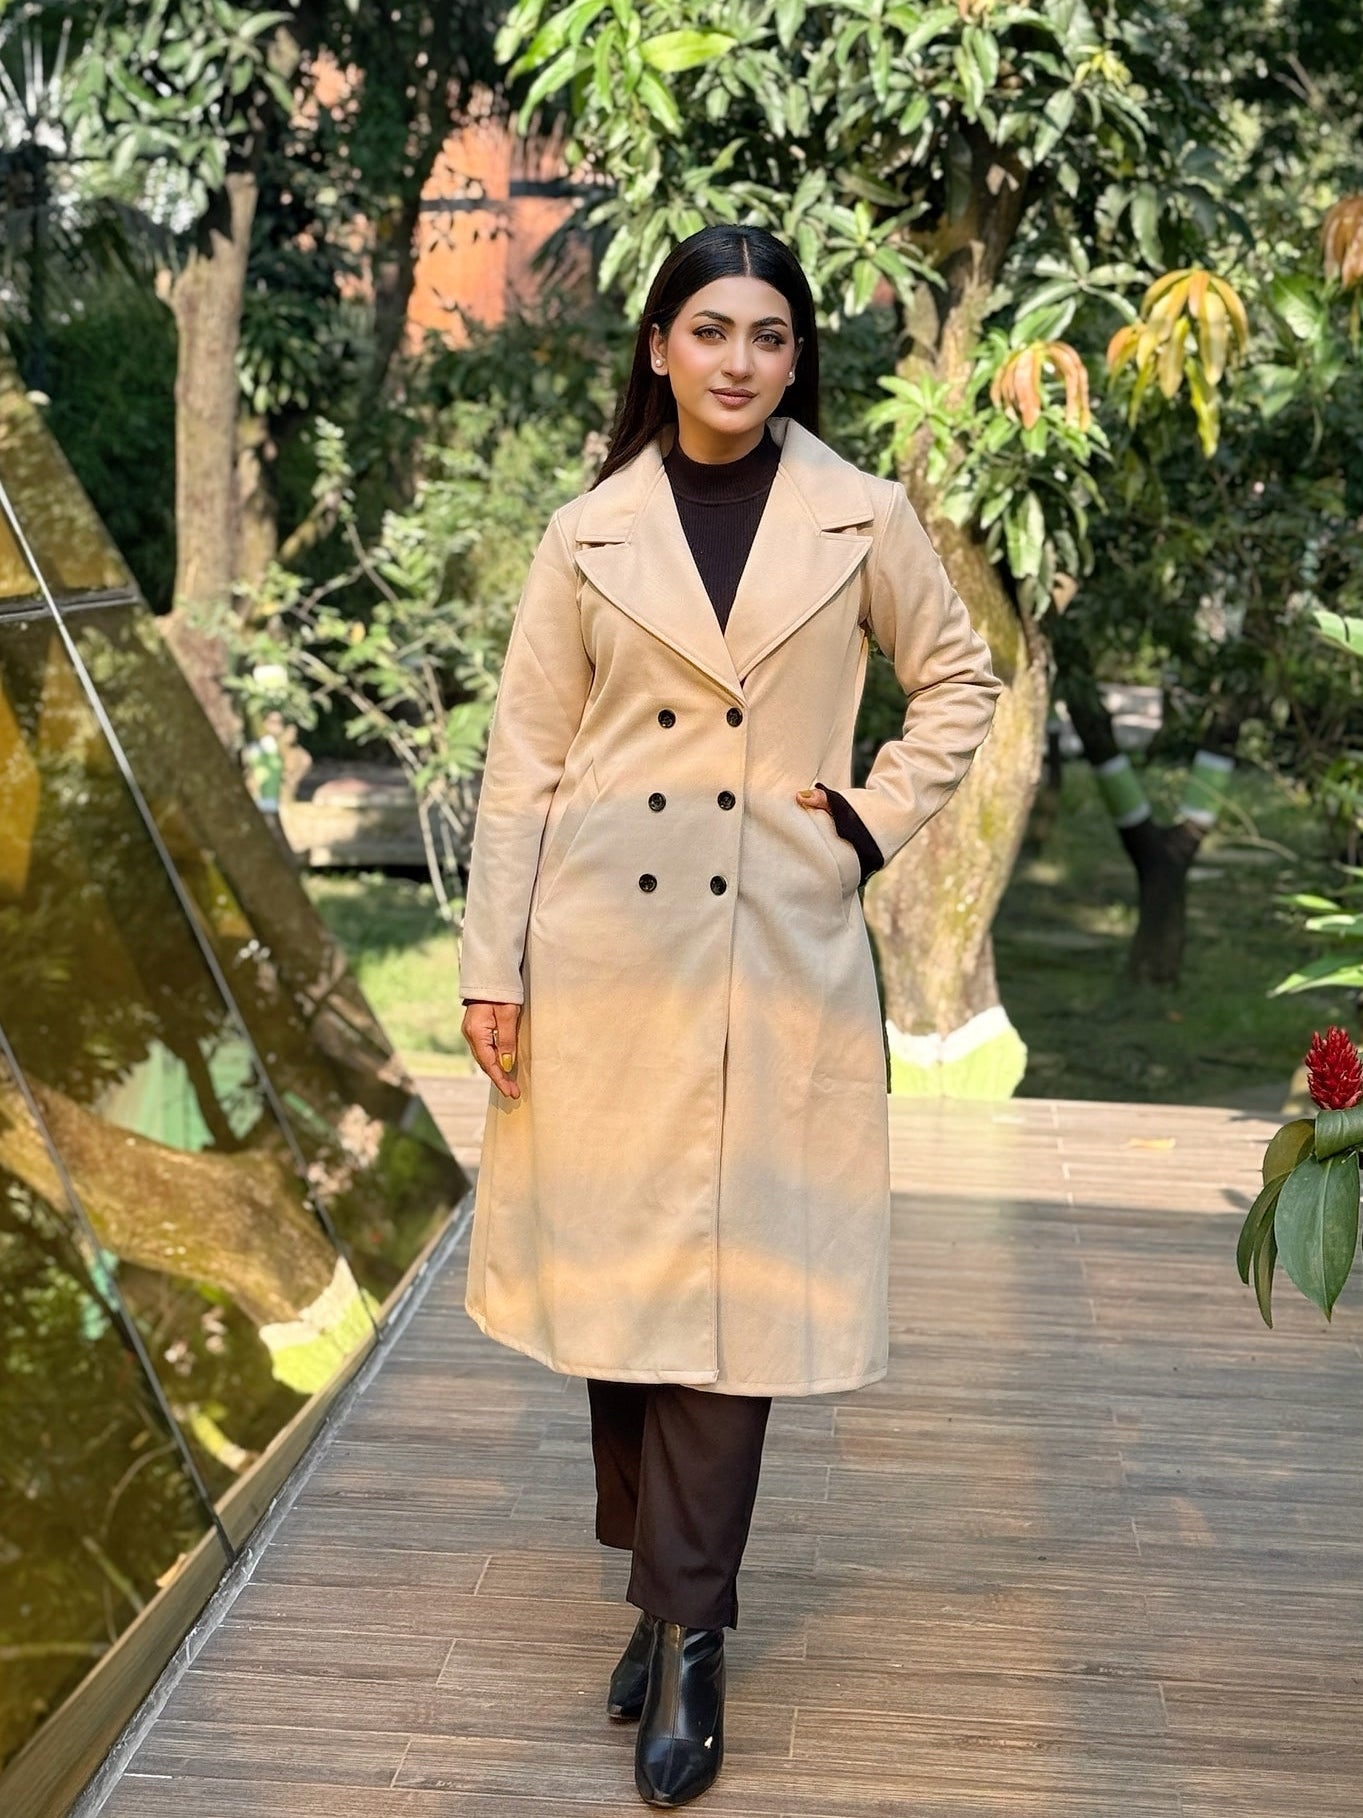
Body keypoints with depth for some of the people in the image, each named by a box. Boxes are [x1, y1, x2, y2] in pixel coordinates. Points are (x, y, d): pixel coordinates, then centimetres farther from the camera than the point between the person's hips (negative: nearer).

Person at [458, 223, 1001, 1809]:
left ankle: (685, 1631, 7)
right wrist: (493, 965, -1)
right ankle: (672, 1585, 25)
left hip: (776, 949, -1)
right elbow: (525, 757, 4)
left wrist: (873, 819, 1)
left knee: (732, 1281, -3)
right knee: (615, 1260, 6)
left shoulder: (860, 521, 4)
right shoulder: (590, 535, 4)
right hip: (607, 940, 1)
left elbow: (957, 680, 16)